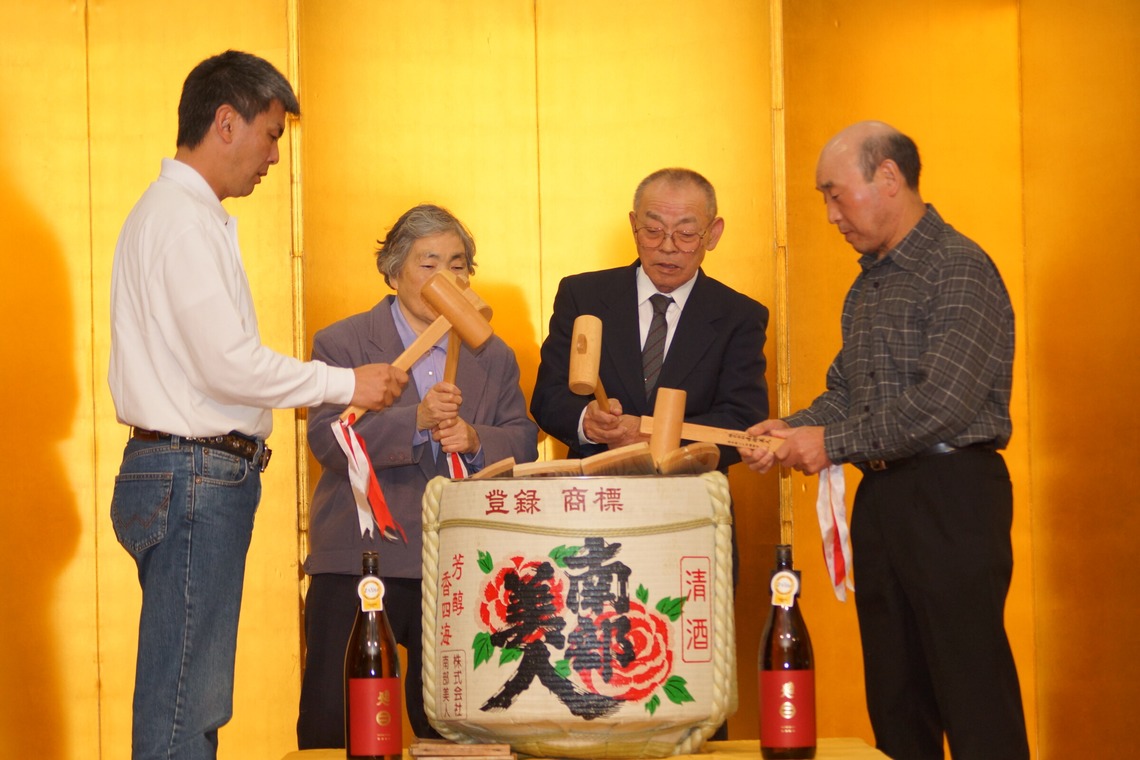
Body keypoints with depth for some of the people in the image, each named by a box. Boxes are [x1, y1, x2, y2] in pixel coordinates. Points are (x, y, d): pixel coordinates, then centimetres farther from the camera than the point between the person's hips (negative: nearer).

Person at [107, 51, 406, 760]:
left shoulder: (182, 213, 19)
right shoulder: (183, 218, -13)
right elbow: (228, 363, -19)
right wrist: (347, 383, -10)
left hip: (200, 476, 10)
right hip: (195, 478, -10)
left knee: (196, 701, 11)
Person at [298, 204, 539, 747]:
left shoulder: (493, 357, 14)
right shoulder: (341, 345, 2)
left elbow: (523, 446, 8)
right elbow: (328, 441, -11)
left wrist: (475, 440, -14)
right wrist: (417, 421, -24)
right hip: (358, 565, -3)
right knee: (333, 726, -2)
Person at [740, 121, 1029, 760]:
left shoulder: (959, 269, -11)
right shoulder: (868, 286, 17)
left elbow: (945, 401, -20)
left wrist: (834, 443, -14)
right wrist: (794, 430, 0)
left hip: (950, 496, -9)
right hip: (881, 495, 9)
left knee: (975, 705, -7)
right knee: (895, 701, 12)